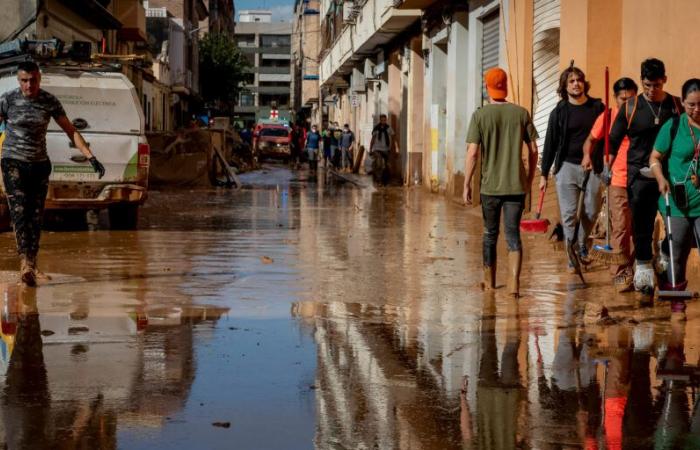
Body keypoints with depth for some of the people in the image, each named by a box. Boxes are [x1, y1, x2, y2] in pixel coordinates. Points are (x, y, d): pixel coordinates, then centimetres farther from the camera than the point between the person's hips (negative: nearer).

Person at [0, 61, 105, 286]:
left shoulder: (49, 102, 1)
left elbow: (71, 131, 4)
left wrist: (91, 158, -3)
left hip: (39, 165, 3)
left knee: (36, 217, 1)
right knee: (19, 211, -17)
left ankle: (31, 266, 7)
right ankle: (26, 262, -30)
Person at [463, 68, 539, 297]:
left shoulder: (480, 115, -4)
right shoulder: (521, 113, 2)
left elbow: (472, 153, -9)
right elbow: (533, 150, 4)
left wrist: (466, 185, -3)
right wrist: (529, 178, 17)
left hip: (490, 186, -1)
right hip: (516, 185, 1)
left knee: (490, 234, 14)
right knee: (513, 234, 2)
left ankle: (489, 282, 27)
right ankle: (514, 280, -15)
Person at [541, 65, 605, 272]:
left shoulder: (597, 107, 4)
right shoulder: (559, 112, 3)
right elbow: (550, 144, 5)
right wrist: (544, 174, 3)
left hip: (592, 167, 1)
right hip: (567, 166, -1)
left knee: (591, 212, 6)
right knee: (569, 214, -3)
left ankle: (582, 245, 31)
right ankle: (572, 258, 3)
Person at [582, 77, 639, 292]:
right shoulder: (607, 117, 0)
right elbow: (591, 139, 10)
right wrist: (587, 155, -10)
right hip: (619, 180, -2)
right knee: (620, 227, -7)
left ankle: (633, 267, 26)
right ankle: (620, 273, -3)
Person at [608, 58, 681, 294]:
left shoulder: (677, 106, 4)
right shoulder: (631, 107, 2)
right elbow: (614, 140, 6)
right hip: (639, 174, -1)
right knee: (641, 225, 1)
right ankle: (643, 268, 9)